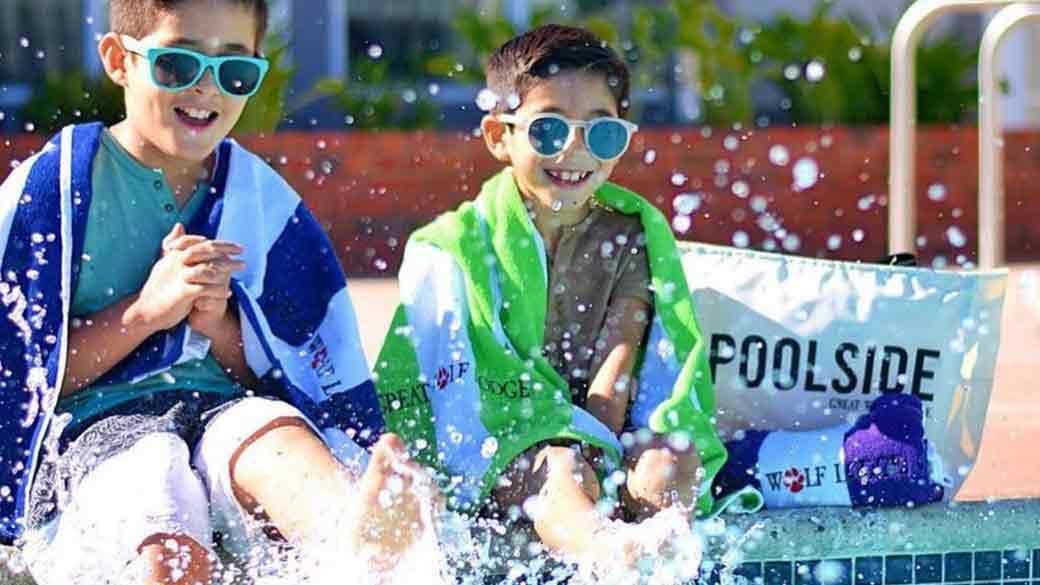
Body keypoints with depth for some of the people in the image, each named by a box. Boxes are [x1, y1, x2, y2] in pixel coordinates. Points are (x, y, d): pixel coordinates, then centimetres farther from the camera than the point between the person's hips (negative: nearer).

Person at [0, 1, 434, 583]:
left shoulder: (265, 203, 14)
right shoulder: (49, 191, 3)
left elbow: (304, 384, 15)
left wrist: (219, 326, -5)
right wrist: (143, 312, -11)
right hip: (90, 426, 0)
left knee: (273, 434, -39)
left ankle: (364, 538, -70)